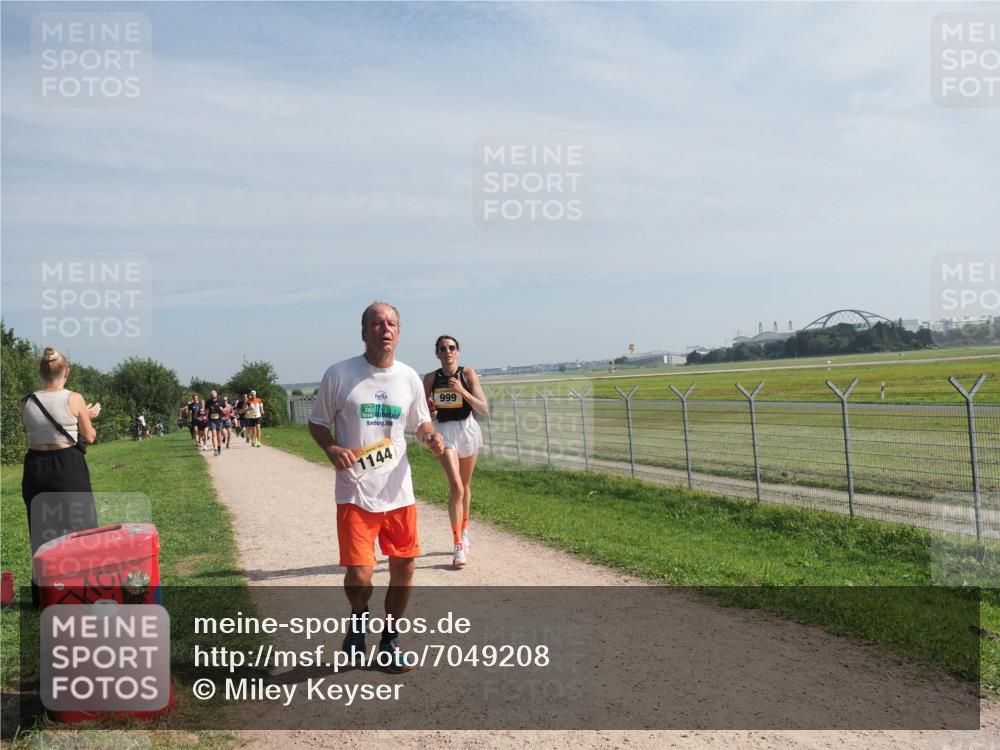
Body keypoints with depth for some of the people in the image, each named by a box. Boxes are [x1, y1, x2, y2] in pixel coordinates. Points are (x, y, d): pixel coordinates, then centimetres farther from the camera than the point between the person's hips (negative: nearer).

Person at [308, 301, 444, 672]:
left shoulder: (409, 377, 4)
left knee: (403, 569, 9)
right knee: (359, 577, -9)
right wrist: (332, 448, -17)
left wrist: (431, 437, -7)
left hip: (399, 492, 4)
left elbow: (420, 422, 16)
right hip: (355, 494, -3)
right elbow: (317, 423, 4)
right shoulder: (339, 374, -6)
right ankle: (359, 618, 28)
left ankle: (389, 640, 33)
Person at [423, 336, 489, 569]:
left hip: (467, 430, 1)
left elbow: (484, 409, -11)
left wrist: (462, 391, -23)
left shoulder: (468, 374, -5)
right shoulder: (430, 378, -1)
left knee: (465, 487, 15)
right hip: (445, 432, -1)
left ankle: (464, 531, 38)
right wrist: (429, 410, -15)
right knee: (456, 488, -15)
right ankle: (459, 547, -10)